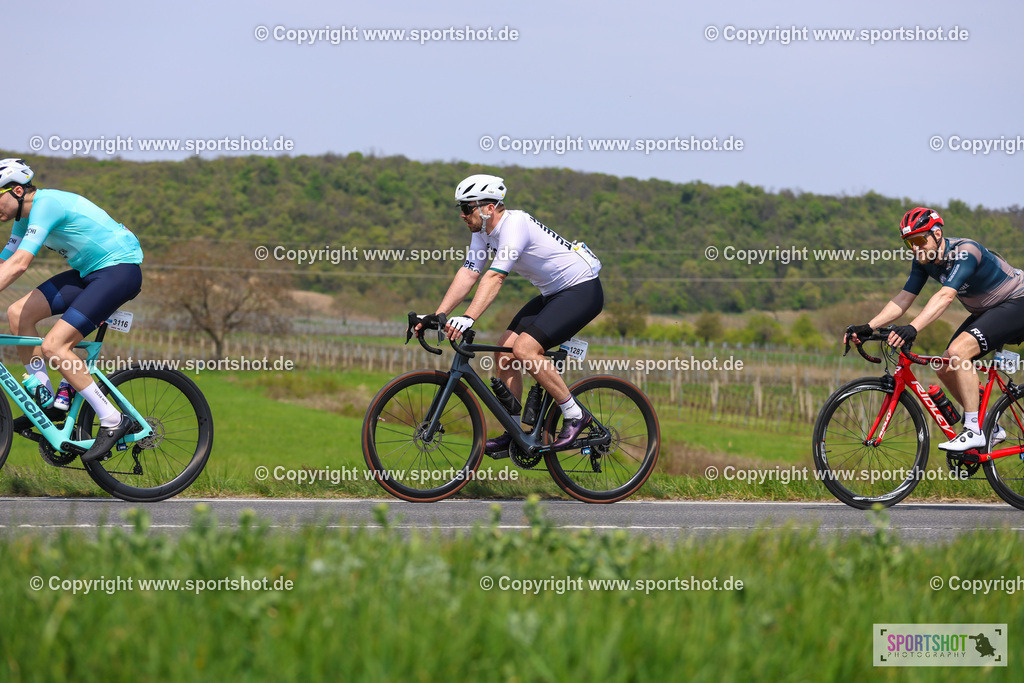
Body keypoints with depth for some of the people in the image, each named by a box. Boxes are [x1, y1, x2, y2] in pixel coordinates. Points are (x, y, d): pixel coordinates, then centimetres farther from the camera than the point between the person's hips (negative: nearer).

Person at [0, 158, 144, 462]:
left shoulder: (45, 205, -20)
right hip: (90, 272, 10)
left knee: (54, 346, -19)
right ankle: (45, 400, 8)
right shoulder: (25, 216, 10)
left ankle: (114, 422, -12)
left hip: (119, 269, -10)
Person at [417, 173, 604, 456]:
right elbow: (468, 274, -1)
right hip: (552, 294, 10)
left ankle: (575, 415, -9)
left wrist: (467, 319, -44)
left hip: (583, 291, -10)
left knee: (525, 349, -23)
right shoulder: (483, 231, 3)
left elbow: (495, 277, -35)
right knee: (504, 351, 0)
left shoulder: (514, 224, -25)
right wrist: (437, 316, -11)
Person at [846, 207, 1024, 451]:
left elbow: (945, 296, -43)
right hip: (984, 311, 9)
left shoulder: (965, 252, -30)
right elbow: (902, 300, -4)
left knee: (958, 351, -27)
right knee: (945, 369, -1)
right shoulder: (924, 259, -4)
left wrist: (913, 328, -55)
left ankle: (973, 431, -22)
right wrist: (867, 327, -16)